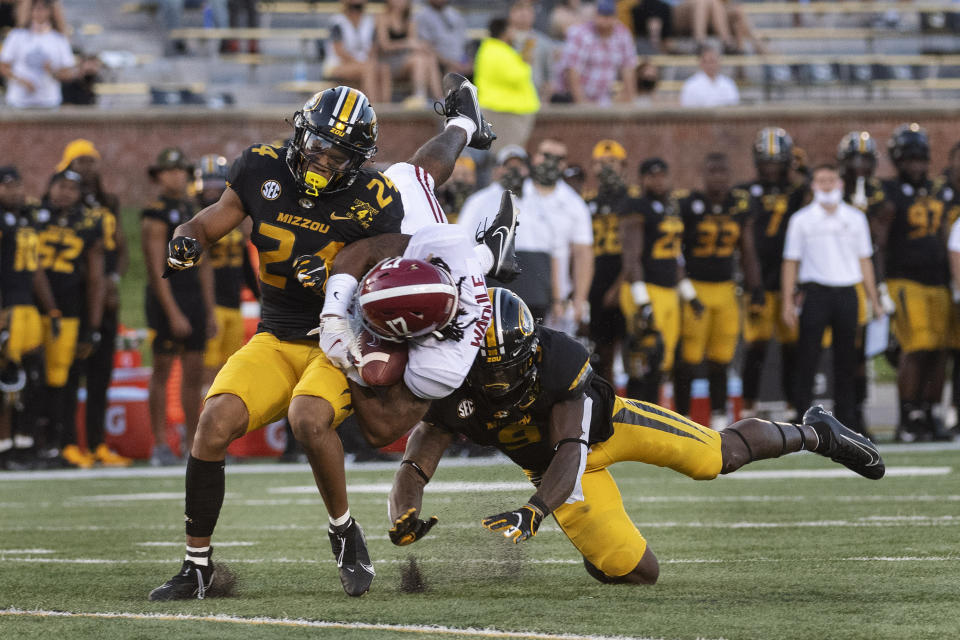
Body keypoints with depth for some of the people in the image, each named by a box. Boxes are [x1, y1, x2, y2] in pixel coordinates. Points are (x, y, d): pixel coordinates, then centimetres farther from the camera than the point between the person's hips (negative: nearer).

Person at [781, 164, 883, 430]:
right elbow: (791, 262, 4)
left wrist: (874, 300, 11)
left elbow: (864, 260, 15)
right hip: (815, 292, -2)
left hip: (847, 293, 2)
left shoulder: (855, 218, 10)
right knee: (808, 358, -5)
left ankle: (846, 416, 11)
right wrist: (788, 303, -2)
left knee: (846, 358, 5)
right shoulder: (802, 220, 3)